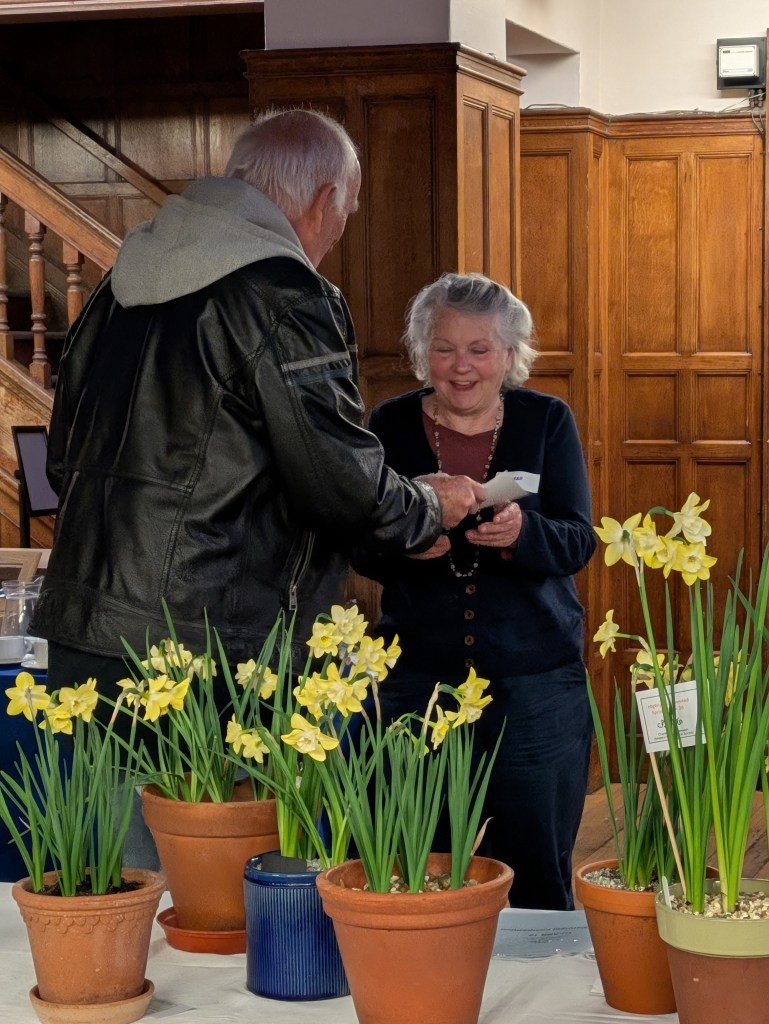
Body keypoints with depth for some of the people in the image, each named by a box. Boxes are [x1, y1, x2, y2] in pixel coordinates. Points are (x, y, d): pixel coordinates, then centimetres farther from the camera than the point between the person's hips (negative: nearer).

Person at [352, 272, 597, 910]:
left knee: (536, 874, 1)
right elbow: (362, 550, 2)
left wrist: (521, 533, -25)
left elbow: (578, 543, -3)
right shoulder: (391, 425, 5)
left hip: (536, 684, 0)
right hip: (416, 677, 1)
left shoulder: (547, 421, 4)